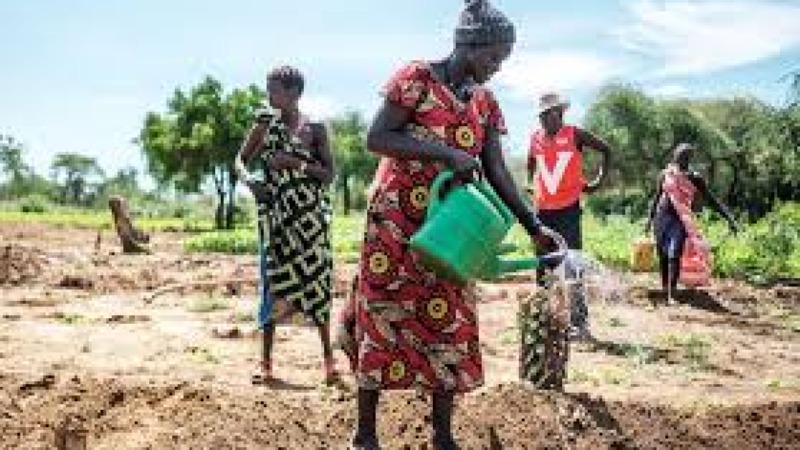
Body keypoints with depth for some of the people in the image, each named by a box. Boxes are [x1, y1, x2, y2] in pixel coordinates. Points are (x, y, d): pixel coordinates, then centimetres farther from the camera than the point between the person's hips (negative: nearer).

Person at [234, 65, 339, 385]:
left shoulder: (314, 128, 0)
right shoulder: (265, 125, 6)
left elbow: (329, 173, -2)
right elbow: (241, 160, 10)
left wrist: (297, 163, -16)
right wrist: (249, 179, -11)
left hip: (309, 213, -2)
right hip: (275, 212, 2)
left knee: (315, 279, -1)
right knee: (272, 280, 1)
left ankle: (328, 356, 11)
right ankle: (266, 361, 8)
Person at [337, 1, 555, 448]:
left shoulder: (485, 102, 7)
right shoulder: (416, 77, -10)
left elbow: (497, 172, 4)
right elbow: (376, 138, -16)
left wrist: (535, 225, -5)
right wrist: (446, 152, -23)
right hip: (395, 222, -5)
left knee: (450, 326, 5)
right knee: (384, 320, 2)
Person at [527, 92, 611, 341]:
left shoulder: (575, 135, -4)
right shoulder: (535, 138, 8)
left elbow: (606, 150, 5)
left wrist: (599, 180, 1)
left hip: (568, 210, -4)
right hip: (543, 211, 5)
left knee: (571, 264, -7)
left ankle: (579, 321, -2)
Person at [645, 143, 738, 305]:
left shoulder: (695, 178, -1)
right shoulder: (666, 175, 5)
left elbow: (712, 200, -1)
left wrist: (729, 219, -8)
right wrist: (650, 219, 17)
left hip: (680, 221, -2)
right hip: (662, 218, 2)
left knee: (674, 257, -14)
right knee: (663, 256, 7)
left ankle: (671, 295, -14)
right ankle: (664, 288, 21)